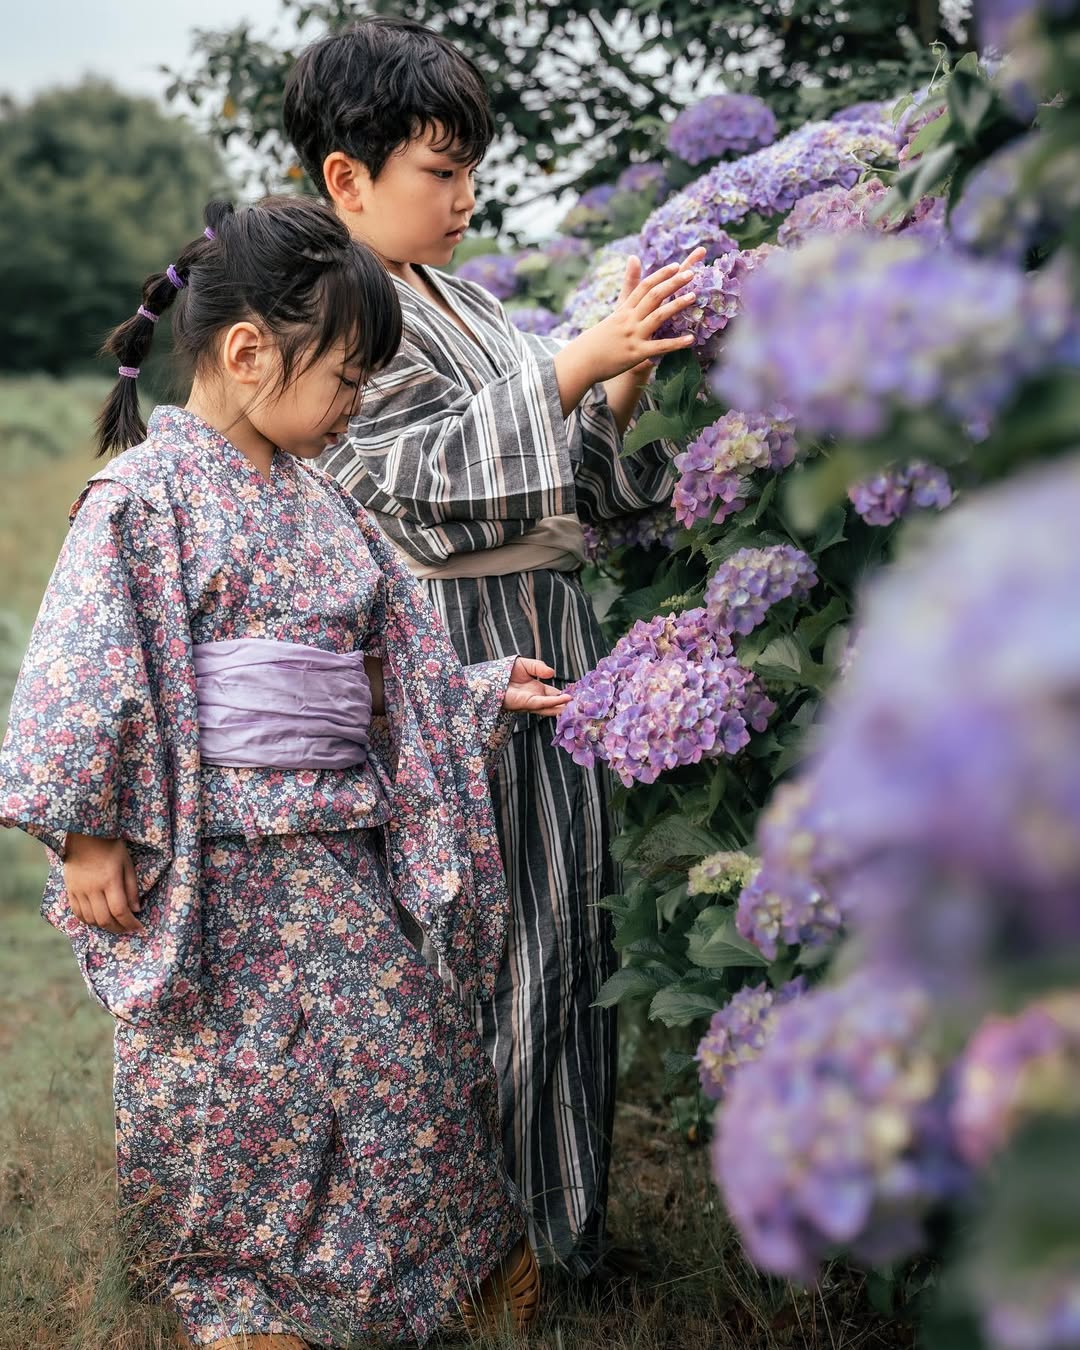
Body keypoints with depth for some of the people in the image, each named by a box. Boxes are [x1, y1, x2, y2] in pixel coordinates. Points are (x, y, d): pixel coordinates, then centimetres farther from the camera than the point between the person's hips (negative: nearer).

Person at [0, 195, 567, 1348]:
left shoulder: (313, 498, 11)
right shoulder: (148, 491, -13)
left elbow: (388, 657, 20)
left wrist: (488, 692, 15)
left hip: (335, 849, 7)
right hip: (210, 864, -7)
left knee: (407, 1051, 11)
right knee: (221, 1090, 5)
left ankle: (464, 1252, 31)